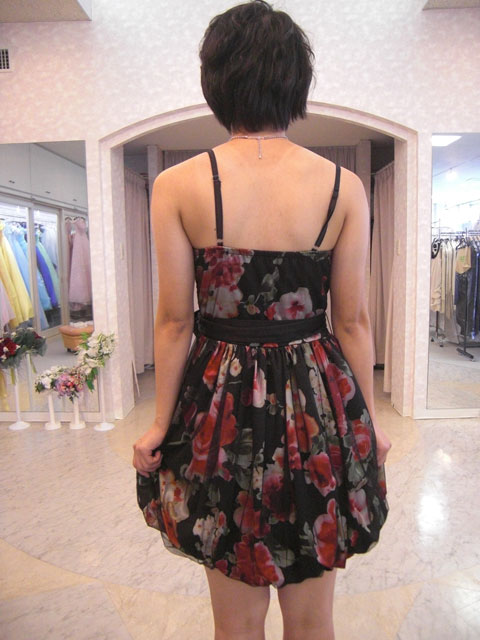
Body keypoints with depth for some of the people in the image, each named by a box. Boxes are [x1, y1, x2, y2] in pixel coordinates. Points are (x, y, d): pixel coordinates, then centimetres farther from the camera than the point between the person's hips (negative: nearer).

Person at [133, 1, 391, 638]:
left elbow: (175, 320, -6)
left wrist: (163, 422, 6)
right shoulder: (344, 186, -5)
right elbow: (353, 321, -3)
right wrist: (370, 420, 10)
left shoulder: (177, 185, -8)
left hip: (222, 402, -1)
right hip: (318, 405, 2)